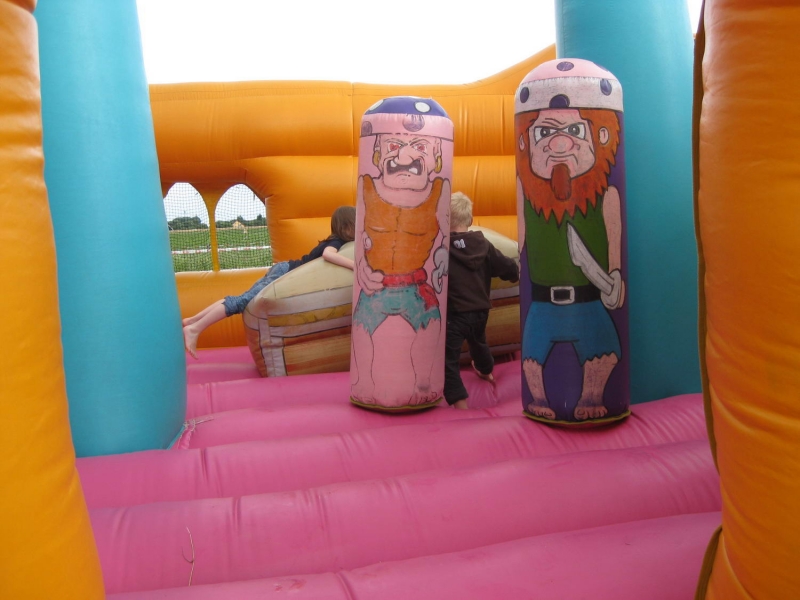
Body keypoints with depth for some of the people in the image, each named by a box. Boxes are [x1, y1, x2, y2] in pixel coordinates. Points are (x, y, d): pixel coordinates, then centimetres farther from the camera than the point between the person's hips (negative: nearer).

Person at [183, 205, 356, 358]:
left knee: (242, 300, 6)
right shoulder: (338, 242, -13)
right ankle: (194, 329, -15)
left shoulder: (335, 241, 13)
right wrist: (355, 265, -40)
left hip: (284, 270, 9)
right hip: (285, 274, -9)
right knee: (244, 301, -13)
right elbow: (327, 254, -35)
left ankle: (191, 321, 6)